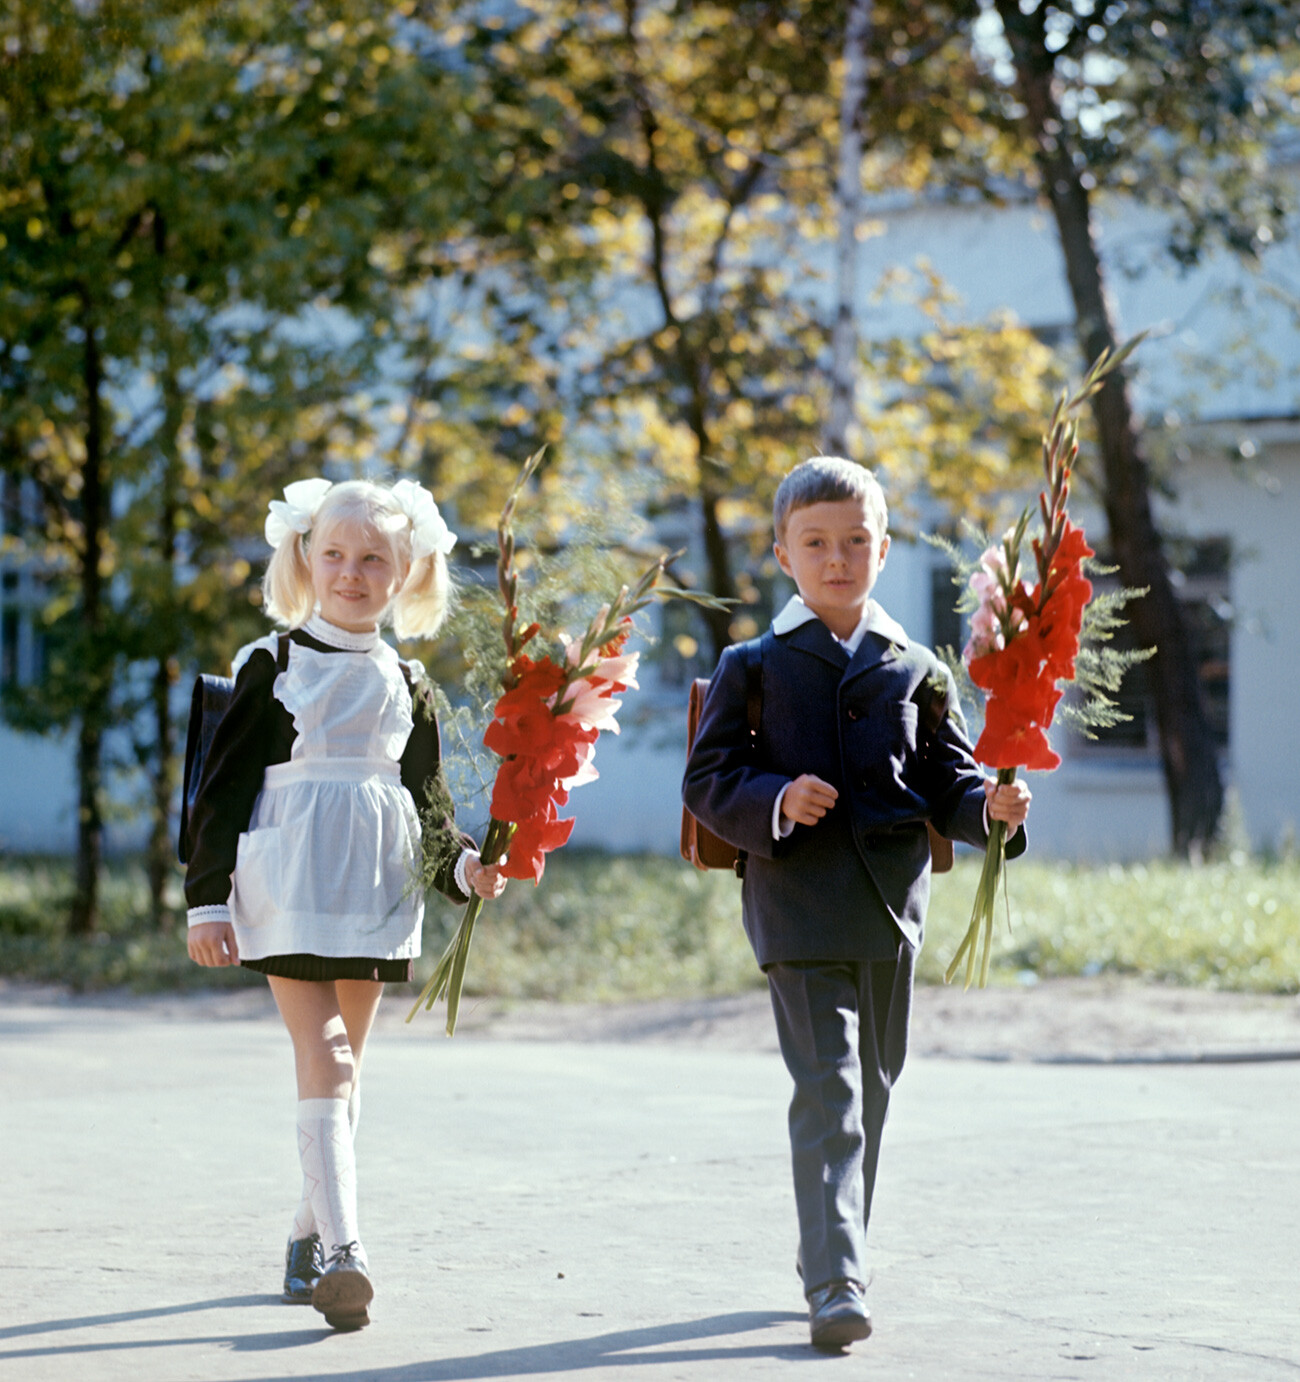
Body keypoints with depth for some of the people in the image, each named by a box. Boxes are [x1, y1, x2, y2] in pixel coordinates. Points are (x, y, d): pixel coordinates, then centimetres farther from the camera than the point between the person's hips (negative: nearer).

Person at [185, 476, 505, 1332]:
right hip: (290, 885, -4)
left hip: (376, 891, 4)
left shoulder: (406, 683, 12)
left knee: (341, 1062, 10)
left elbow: (428, 803, 17)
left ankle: (310, 1239, 22)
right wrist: (208, 898, -5)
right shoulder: (273, 665, 1)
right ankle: (340, 1247, -24)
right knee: (325, 1055, -15)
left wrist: (465, 866, -2)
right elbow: (223, 787, 0)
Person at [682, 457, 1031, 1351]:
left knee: (872, 1086, 14)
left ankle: (837, 1246, 32)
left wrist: (991, 807, -10)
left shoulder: (917, 671, 10)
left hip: (893, 907, 4)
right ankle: (836, 1282, -16)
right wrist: (775, 801, -18)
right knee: (827, 1087, -12)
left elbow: (947, 780, 11)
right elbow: (707, 780, -1)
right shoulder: (753, 668, 3)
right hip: (800, 907, -4)